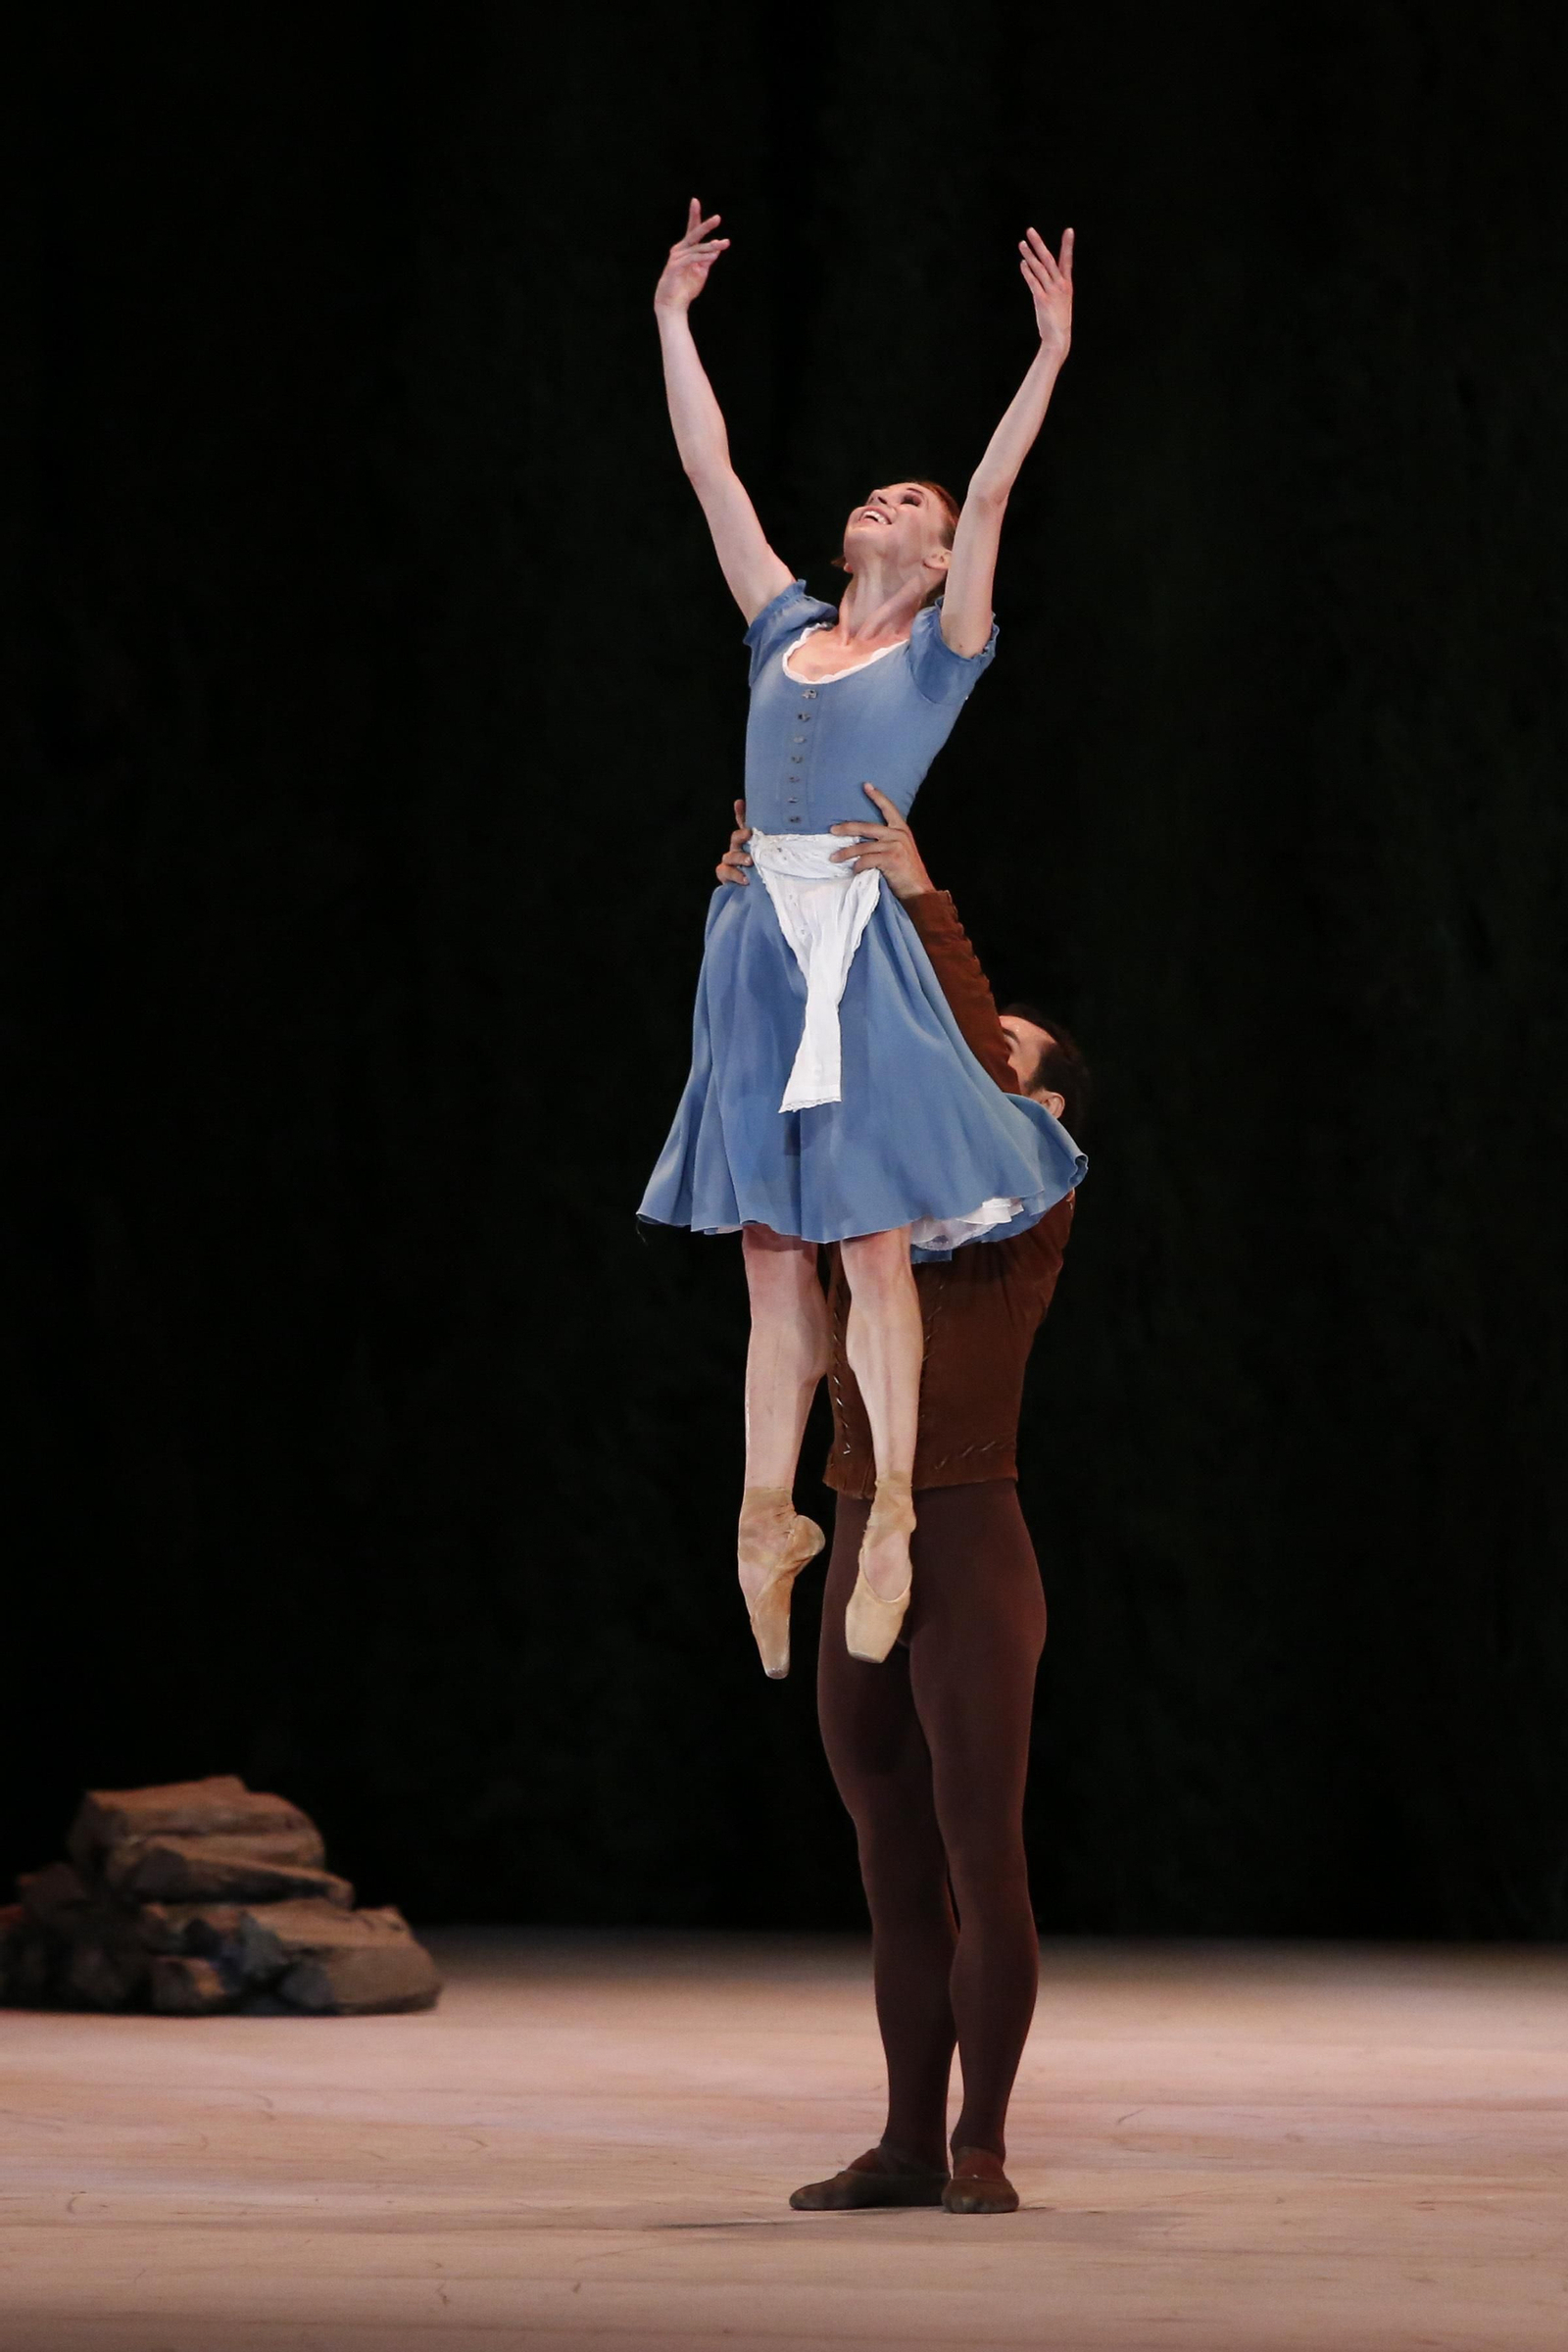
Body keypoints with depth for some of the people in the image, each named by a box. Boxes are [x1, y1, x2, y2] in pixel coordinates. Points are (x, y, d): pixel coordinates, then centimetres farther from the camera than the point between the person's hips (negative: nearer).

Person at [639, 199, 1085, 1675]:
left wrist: (1050, 355, -9)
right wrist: (674, 323, 20)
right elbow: (710, 473, 19)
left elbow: (993, 497, -3)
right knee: (773, 1264, 5)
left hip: (862, 951, -4)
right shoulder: (788, 631, 17)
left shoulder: (941, 650, 7)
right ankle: (766, 1531, 8)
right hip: (759, 947, 4)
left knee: (872, 1248, -5)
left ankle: (892, 1520, 0)